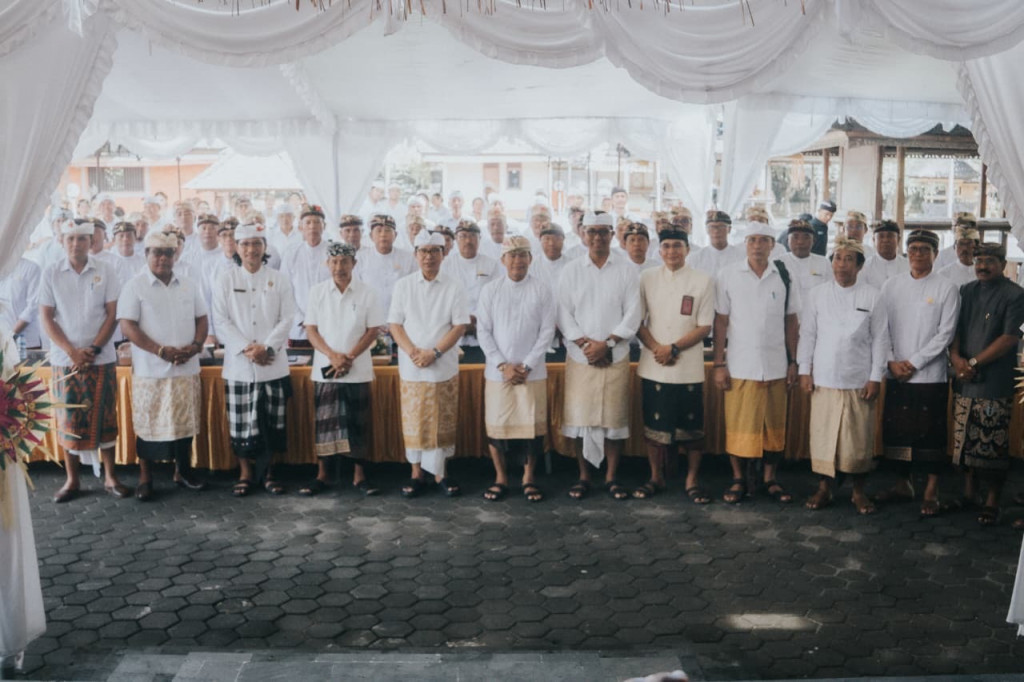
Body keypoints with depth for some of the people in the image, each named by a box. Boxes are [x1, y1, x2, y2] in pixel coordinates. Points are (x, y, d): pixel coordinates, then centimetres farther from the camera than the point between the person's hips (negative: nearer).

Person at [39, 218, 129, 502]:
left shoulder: (105, 272, 1)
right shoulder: (51, 274, 2)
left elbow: (112, 314, -1)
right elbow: (46, 318, 0)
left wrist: (93, 349, -10)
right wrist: (72, 351, -10)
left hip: (101, 358, 0)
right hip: (65, 359, 1)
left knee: (104, 418, 4)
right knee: (68, 420, 5)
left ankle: (110, 477, 13)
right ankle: (72, 479, 15)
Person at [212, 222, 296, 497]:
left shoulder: (279, 279, 6)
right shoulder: (226, 279, 5)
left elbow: (287, 319, 0)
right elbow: (221, 320, -1)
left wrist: (266, 347, -13)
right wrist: (246, 349, -12)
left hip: (274, 365, 0)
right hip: (238, 365, 0)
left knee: (271, 423, 5)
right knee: (241, 423, 2)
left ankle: (267, 472, 18)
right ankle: (245, 473, 16)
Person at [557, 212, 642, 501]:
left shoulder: (626, 270, 3)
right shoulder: (571, 271, 5)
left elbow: (632, 315, -1)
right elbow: (563, 313, 0)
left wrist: (606, 344, -11)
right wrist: (585, 344, -12)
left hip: (615, 357, 0)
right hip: (579, 357, 0)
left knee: (613, 418, 4)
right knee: (579, 417, 2)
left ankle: (611, 477, 16)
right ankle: (583, 476, 15)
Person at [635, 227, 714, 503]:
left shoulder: (703, 280, 0)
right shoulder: (647, 278, 5)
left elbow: (705, 326, -4)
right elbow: (638, 321, 4)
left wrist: (673, 348, -12)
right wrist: (656, 348, -10)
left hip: (689, 368, -1)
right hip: (653, 366, 2)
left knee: (691, 426, 4)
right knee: (654, 424, 8)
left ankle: (693, 480, 19)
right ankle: (656, 477, 23)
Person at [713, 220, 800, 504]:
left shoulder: (785, 277, 4)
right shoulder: (729, 276, 0)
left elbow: (791, 322, 8)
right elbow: (721, 321, 1)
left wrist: (793, 362, 4)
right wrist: (719, 364, -3)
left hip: (776, 366, 2)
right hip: (739, 366, -1)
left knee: (774, 425, 8)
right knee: (739, 426, 3)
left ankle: (770, 479, 22)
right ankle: (739, 480, 17)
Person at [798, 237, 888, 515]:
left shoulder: (872, 297, 2)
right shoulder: (816, 295, 5)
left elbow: (880, 339, 2)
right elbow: (807, 334, 7)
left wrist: (875, 377, -2)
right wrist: (804, 370, 2)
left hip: (860, 381, -1)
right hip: (823, 378, 1)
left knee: (859, 437, 4)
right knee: (823, 435, 3)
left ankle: (858, 490, 20)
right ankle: (825, 487, 17)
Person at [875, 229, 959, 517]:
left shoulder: (946, 288, -2)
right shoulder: (891, 286, 8)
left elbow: (945, 333, -7)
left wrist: (914, 362, -11)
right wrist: (892, 361, -6)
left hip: (930, 375, -3)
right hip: (895, 375, 3)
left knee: (930, 434, 1)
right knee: (896, 431, 8)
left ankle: (931, 493, 11)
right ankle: (903, 485, 24)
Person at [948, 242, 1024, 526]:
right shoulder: (966, 292, 13)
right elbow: (954, 328, 11)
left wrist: (975, 363, -13)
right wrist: (956, 357, -6)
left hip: (996, 383, -5)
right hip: (964, 380, 5)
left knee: (993, 444, -3)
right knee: (965, 439, 9)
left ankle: (992, 501, 8)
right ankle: (969, 490, 25)